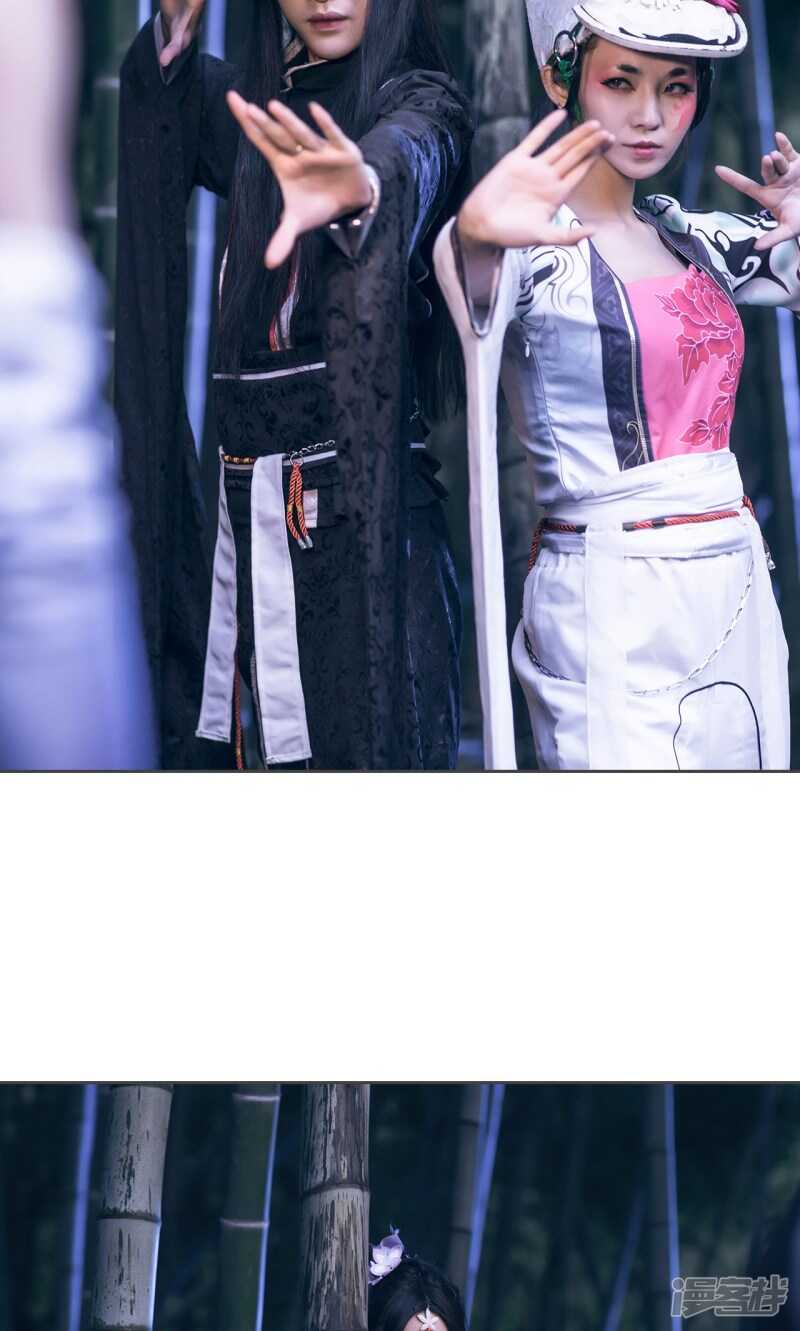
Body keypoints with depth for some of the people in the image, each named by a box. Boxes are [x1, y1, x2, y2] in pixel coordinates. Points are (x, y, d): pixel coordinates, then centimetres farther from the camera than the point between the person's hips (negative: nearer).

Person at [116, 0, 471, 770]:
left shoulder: (418, 101, -4)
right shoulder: (259, 112, 14)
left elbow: (409, 155, -25)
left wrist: (363, 184, -50)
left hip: (361, 497, -5)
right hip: (250, 503, 5)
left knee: (372, 743, -10)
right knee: (284, 746, 4)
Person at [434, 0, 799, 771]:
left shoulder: (697, 242, 12)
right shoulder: (531, 244, -9)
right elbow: (476, 297, -30)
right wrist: (474, 235, -55)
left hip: (737, 588, 7)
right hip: (616, 608, -7)